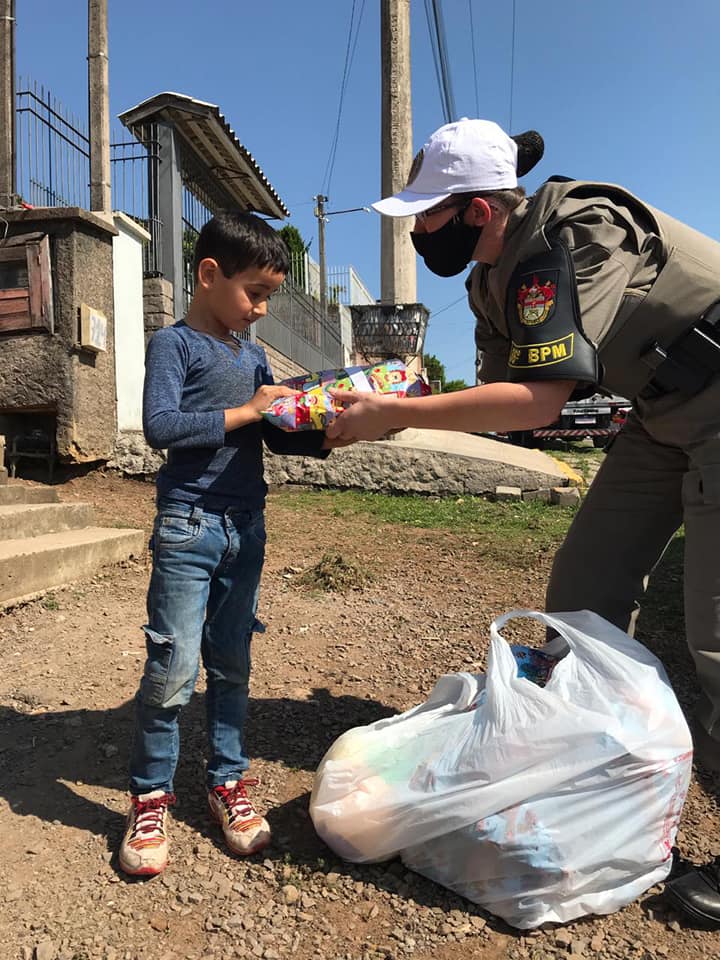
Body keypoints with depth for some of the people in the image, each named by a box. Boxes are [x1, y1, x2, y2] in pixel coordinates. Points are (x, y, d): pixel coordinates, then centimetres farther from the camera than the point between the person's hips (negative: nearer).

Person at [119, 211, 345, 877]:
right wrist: (245, 411, -17)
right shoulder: (174, 343, -4)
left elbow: (277, 436, 14)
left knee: (232, 665, 13)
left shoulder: (253, 355, 15)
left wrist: (328, 438, -3)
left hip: (246, 527, 6)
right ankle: (150, 797, 16)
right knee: (173, 669, -4)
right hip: (189, 526, -6)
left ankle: (228, 780, 28)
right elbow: (160, 426, -18)